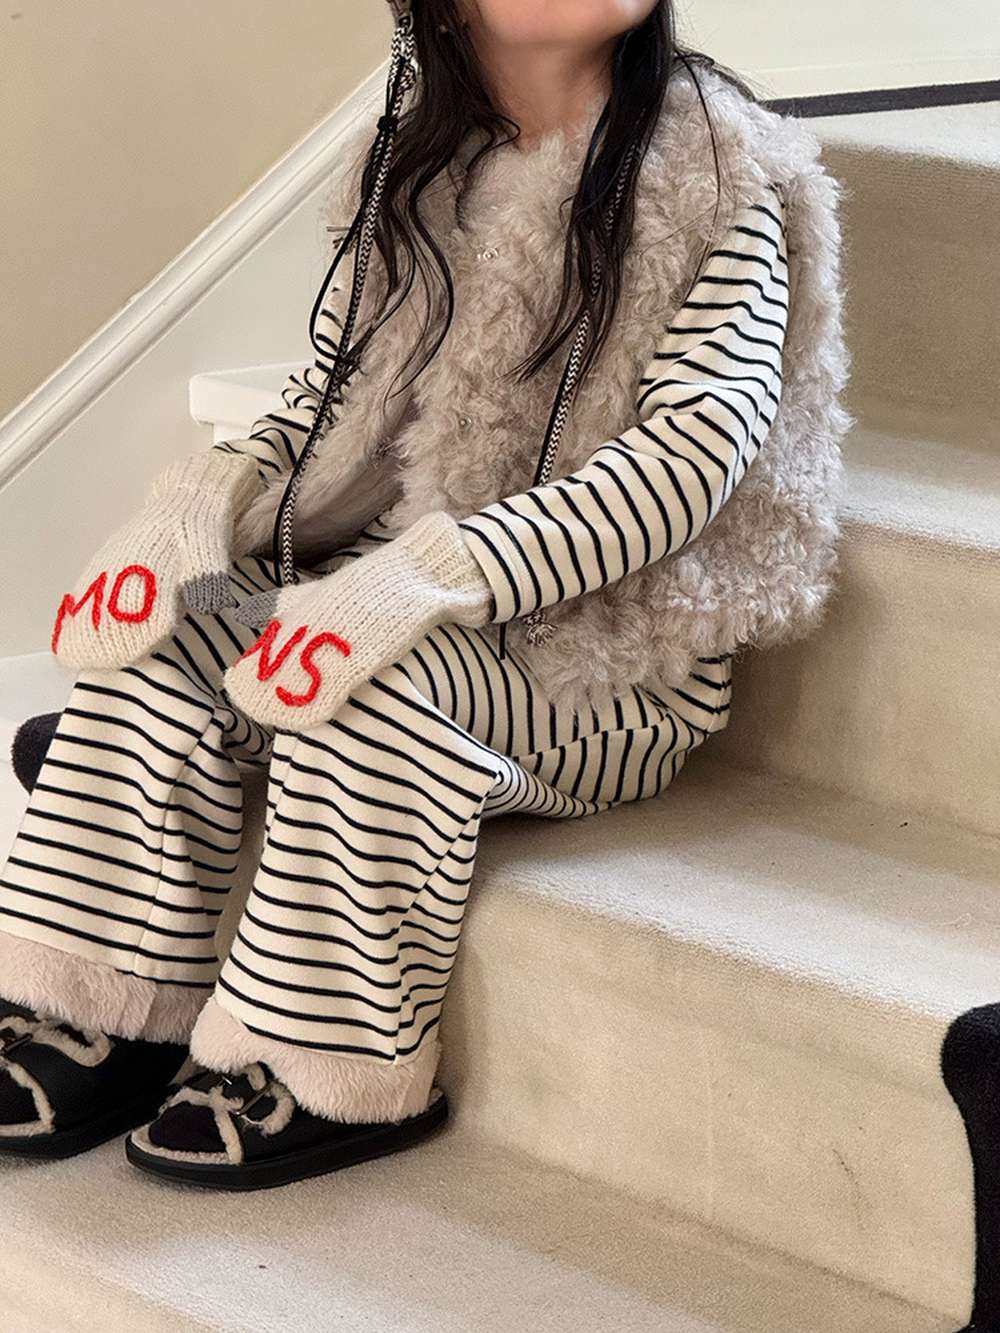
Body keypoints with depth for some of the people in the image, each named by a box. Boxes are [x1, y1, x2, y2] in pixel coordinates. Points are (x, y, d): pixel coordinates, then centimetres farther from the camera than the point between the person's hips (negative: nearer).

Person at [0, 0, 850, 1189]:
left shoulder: (723, 185, -10)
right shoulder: (414, 166, 7)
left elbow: (694, 449, -22)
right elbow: (322, 405, 12)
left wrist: (427, 577, -32)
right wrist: (206, 501, -11)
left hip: (620, 660, -6)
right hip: (418, 607, 6)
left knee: (380, 690, -31)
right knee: (164, 638, -16)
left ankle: (338, 1078, -18)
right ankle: (114, 1020, -8)